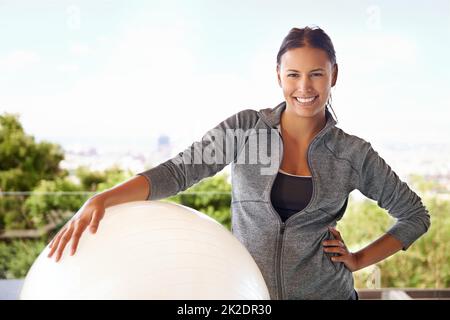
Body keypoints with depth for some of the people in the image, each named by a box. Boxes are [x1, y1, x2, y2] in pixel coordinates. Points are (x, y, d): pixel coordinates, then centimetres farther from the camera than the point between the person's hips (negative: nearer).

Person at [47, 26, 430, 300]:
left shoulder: (353, 153, -3)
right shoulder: (246, 128, -5)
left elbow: (415, 215, 8)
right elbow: (178, 171, -13)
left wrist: (359, 259, -1)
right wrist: (102, 199, -26)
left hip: (326, 292, 0)